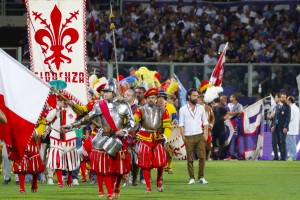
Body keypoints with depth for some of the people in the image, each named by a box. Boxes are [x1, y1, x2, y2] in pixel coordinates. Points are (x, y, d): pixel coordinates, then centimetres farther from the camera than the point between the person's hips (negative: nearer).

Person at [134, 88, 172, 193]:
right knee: (145, 164, -1)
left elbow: (167, 125, 5)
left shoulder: (162, 111, 8)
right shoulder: (141, 110, 1)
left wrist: (165, 136, -13)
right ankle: (148, 187, 10)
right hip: (145, 140, -1)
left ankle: (159, 182, 19)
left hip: (158, 139, 1)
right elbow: (133, 120, -15)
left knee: (161, 162, -7)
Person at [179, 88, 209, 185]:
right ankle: (191, 178, 5)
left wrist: (206, 134, 2)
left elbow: (205, 122, 14)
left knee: (202, 157, -6)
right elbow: (181, 124, 3)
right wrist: (183, 137, -6)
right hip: (189, 137, -2)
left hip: (200, 136, 2)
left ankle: (201, 177, 0)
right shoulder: (183, 109, 4)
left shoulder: (201, 108, 10)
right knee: (190, 159, 0)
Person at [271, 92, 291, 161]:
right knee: (274, 142, 5)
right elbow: (275, 116, 16)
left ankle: (283, 157, -2)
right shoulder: (277, 106, 16)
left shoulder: (287, 107, -3)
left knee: (282, 142, -6)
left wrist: (285, 127, -16)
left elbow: (288, 118, -9)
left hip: (283, 128, -6)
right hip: (276, 127, 6)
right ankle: (276, 157, 13)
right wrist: (273, 125, 6)